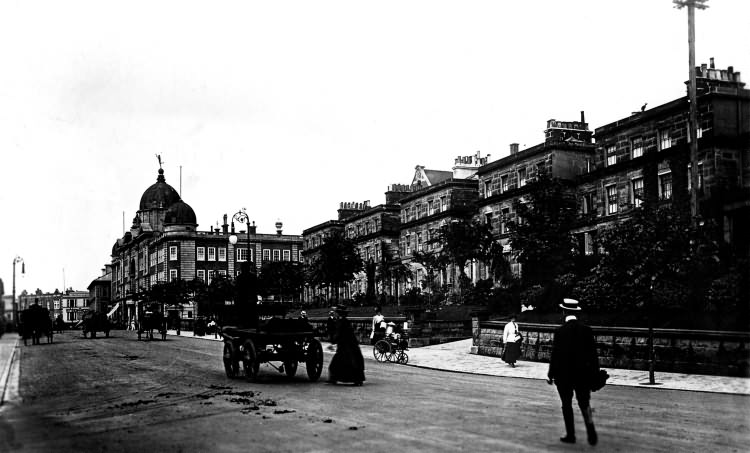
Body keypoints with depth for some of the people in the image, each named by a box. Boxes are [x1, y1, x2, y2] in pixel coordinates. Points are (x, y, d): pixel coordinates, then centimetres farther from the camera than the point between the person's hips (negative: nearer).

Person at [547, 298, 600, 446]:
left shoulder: (560, 331, -12)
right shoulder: (587, 329, -1)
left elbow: (555, 355, -11)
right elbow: (593, 352, 2)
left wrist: (551, 374, -3)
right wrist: (594, 372, 9)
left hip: (564, 373, -3)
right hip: (583, 373, 3)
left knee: (567, 405, 9)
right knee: (584, 403, 12)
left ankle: (570, 435, 13)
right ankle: (591, 432, -5)